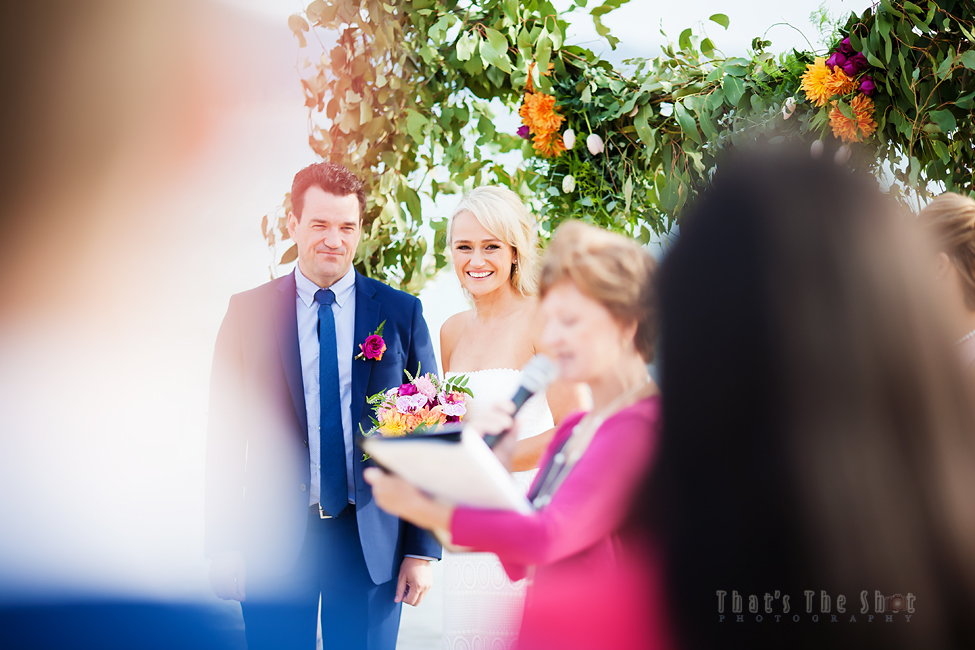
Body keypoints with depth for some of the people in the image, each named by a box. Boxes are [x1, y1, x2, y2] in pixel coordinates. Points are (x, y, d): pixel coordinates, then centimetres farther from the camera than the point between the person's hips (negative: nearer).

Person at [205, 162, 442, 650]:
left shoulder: (401, 313, 2)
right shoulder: (248, 312, 1)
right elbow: (225, 435, 2)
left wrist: (423, 549, -2)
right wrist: (224, 545, -4)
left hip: (373, 542, 1)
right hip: (274, 538, 0)